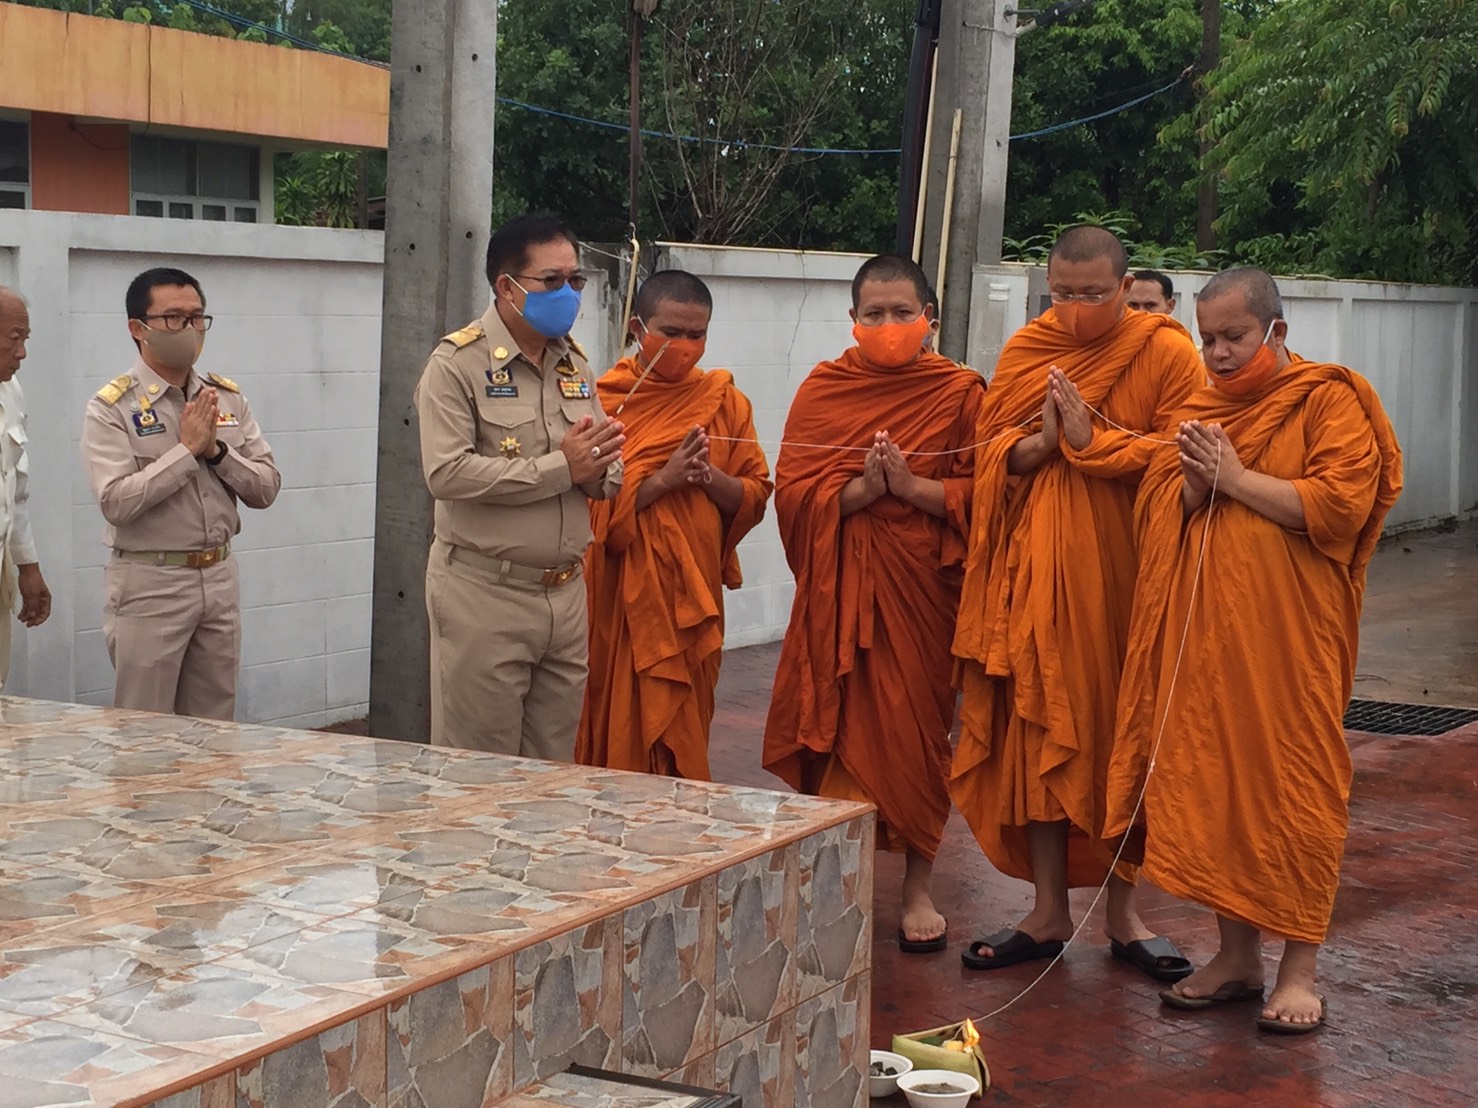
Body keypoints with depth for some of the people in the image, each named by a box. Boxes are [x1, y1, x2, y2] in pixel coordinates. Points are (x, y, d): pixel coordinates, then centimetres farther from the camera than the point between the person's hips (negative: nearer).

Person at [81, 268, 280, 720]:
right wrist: (187, 449, -18)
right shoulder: (112, 408, -8)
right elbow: (116, 501, -20)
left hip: (219, 576, 5)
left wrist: (216, 450, -12)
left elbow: (266, 488, 4)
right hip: (148, 584, -5)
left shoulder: (228, 399, 7)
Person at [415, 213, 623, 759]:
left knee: (555, 768, 11)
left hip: (566, 592, 6)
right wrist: (560, 468, -18)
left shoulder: (575, 363, 13)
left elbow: (609, 473, 17)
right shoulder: (458, 362, -8)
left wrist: (596, 475, -8)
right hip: (485, 595, -6)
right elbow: (446, 473, -21)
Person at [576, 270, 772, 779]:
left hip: (693, 590, 3)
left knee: (682, 730, 8)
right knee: (617, 731, -2)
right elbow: (590, 501, -9)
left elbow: (755, 496, 6)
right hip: (618, 593, -3)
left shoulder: (725, 402, 8)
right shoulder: (603, 399, -2)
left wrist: (710, 476, -13)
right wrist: (663, 479, -18)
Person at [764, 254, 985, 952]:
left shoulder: (959, 392, 2)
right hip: (839, 588, 1)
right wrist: (860, 489, -16)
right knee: (837, 729, 2)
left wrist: (914, 487, -17)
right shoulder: (822, 390, 6)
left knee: (918, 728, 1)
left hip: (923, 585, -1)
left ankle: (917, 888, 12)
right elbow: (791, 491, -1)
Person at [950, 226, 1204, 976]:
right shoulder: (1024, 351, 7)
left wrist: (1093, 439, -17)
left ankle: (1122, 911, 18)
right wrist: (1038, 445, -13)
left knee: (1123, 733, 5)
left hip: (1123, 573, -3)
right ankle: (1049, 913, 15)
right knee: (1039, 730, 5)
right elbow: (989, 449, 7)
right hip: (1035, 571, 3)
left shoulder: (1166, 353, -3)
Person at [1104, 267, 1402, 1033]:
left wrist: (1237, 479, -13)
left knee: (1294, 787, -4)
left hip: (1289, 638, -6)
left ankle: (1299, 968, 4)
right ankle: (1237, 955, 16)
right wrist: (1193, 487, -5)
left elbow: (1340, 505, -14)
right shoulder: (1199, 411, 17)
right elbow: (1154, 520, 15)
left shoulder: (1328, 401, -2)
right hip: (1203, 632, 6)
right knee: (1209, 784, 5)